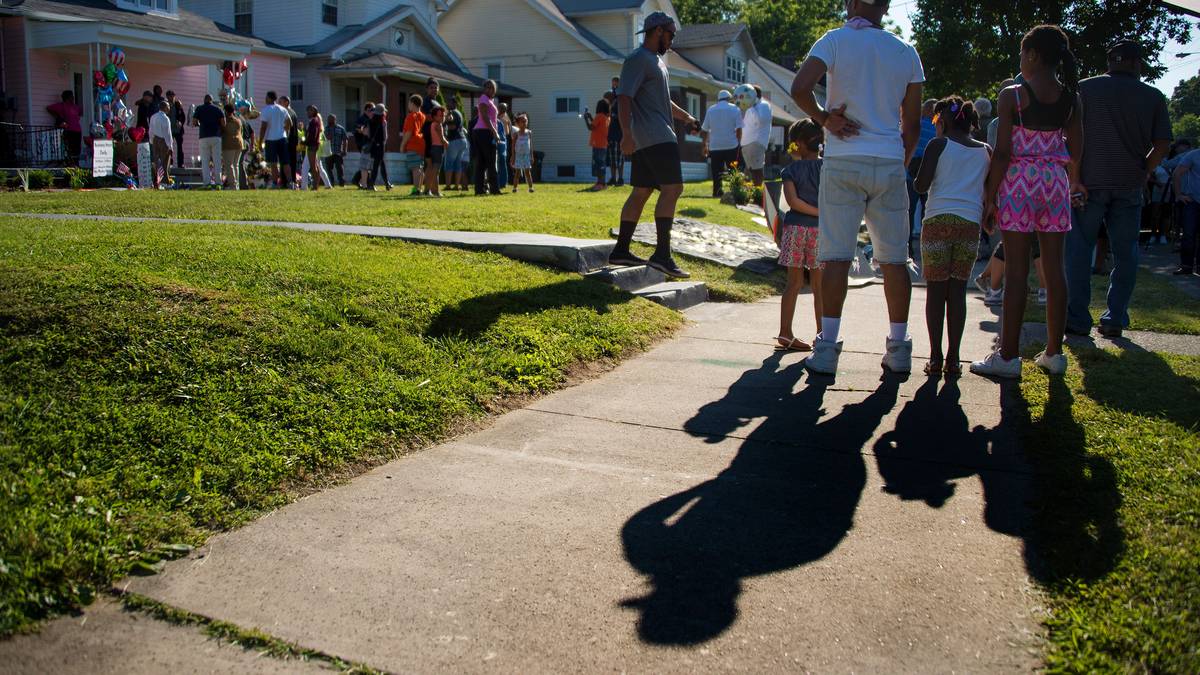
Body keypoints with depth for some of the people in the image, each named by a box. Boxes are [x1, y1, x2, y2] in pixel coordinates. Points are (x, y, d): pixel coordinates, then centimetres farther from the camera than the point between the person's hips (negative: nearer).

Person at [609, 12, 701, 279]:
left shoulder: (656, 61, 23)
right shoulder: (638, 59, -9)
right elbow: (624, 97, -20)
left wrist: (686, 117, 37)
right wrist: (627, 133, -29)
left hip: (648, 140, 10)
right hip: (656, 137, -10)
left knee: (641, 192, 10)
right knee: (672, 188, -15)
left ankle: (621, 251, 14)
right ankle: (662, 255, -18)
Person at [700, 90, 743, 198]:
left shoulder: (711, 109, 7)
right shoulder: (734, 109, 2)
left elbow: (704, 130, 7)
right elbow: (738, 129, -5)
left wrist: (705, 145, 16)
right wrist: (738, 143, 4)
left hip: (715, 146, 1)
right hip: (731, 145, -1)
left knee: (717, 171, 3)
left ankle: (718, 192, -4)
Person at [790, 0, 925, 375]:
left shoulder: (836, 41, -1)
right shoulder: (906, 52, 9)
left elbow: (799, 88, -17)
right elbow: (912, 123, 10)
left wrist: (823, 117, -2)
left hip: (844, 162, -2)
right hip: (890, 164, 3)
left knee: (837, 256, -2)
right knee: (894, 260, 6)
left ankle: (827, 349, -4)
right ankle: (898, 350, 11)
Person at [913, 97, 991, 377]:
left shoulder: (938, 145, 0)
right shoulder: (986, 151, 11)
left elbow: (920, 186, -4)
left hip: (938, 220, -3)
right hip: (970, 223, 3)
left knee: (936, 290, 3)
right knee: (958, 290, 6)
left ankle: (935, 357, 1)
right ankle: (953, 359, 5)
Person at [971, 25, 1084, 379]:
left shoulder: (1013, 95, -7)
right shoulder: (1072, 99, 7)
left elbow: (1003, 152, -11)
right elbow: (1076, 151, 11)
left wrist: (990, 196, -6)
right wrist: (1073, 181, 30)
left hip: (1019, 181, -4)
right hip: (1055, 181, 5)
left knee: (1016, 269, -5)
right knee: (1054, 267, 8)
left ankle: (1008, 355, -3)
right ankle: (1054, 353, 15)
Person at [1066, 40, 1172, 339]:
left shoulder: (1085, 88, 1)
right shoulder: (1153, 97, 4)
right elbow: (1163, 144, 2)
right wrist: (1142, 172, 15)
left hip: (1089, 181, -1)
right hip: (1130, 186, 1)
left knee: (1079, 249, 5)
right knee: (1125, 253, 9)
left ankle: (1077, 318, 3)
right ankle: (1115, 319, 9)